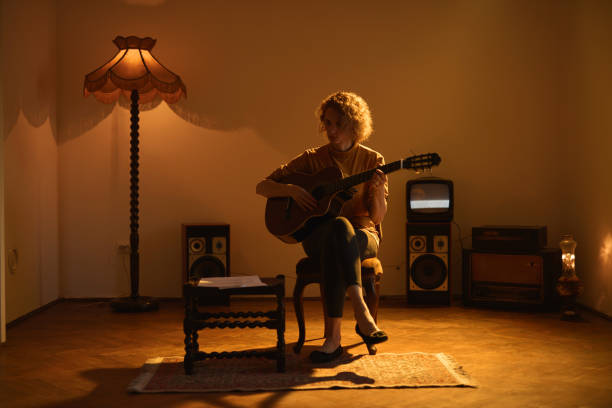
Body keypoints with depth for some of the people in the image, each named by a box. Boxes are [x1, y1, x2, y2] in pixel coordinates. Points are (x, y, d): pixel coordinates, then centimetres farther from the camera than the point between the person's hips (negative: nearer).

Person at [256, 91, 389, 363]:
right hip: (318, 235, 0)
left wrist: (378, 190, -21)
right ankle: (361, 311, -44)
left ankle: (334, 335, -42)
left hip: (362, 236, 0)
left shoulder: (372, 161, 4)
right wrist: (291, 190, -14)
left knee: (334, 247, -38)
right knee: (338, 226, -38)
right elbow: (262, 187, 5)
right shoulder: (313, 159, 6)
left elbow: (377, 216, -1)